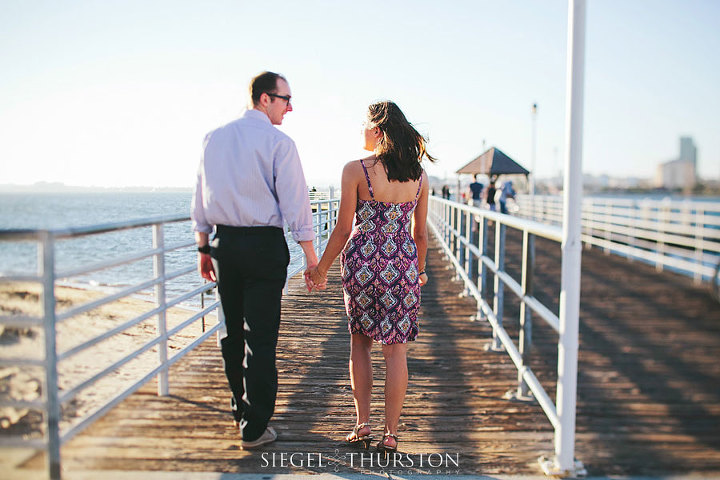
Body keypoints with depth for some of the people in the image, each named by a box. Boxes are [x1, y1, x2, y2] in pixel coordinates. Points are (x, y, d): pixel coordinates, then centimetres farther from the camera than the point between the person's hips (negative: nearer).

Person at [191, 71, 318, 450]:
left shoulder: (214, 138, 7)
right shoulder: (279, 143, -9)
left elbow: (200, 199, 11)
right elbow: (295, 205, -11)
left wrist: (204, 249, 18)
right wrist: (311, 257, -5)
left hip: (223, 242, 6)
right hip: (264, 245, -5)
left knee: (232, 332, 17)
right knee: (260, 337, 1)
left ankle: (241, 409, 33)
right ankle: (255, 427, 7)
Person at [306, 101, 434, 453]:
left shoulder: (355, 170, -9)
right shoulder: (419, 175, 2)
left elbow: (343, 230, -8)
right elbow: (421, 233, 8)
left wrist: (321, 268, 6)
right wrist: (419, 269, 23)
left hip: (362, 263, -2)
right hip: (403, 265, 2)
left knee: (360, 343, 16)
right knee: (396, 349, 7)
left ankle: (362, 423, 17)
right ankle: (390, 434, 12)